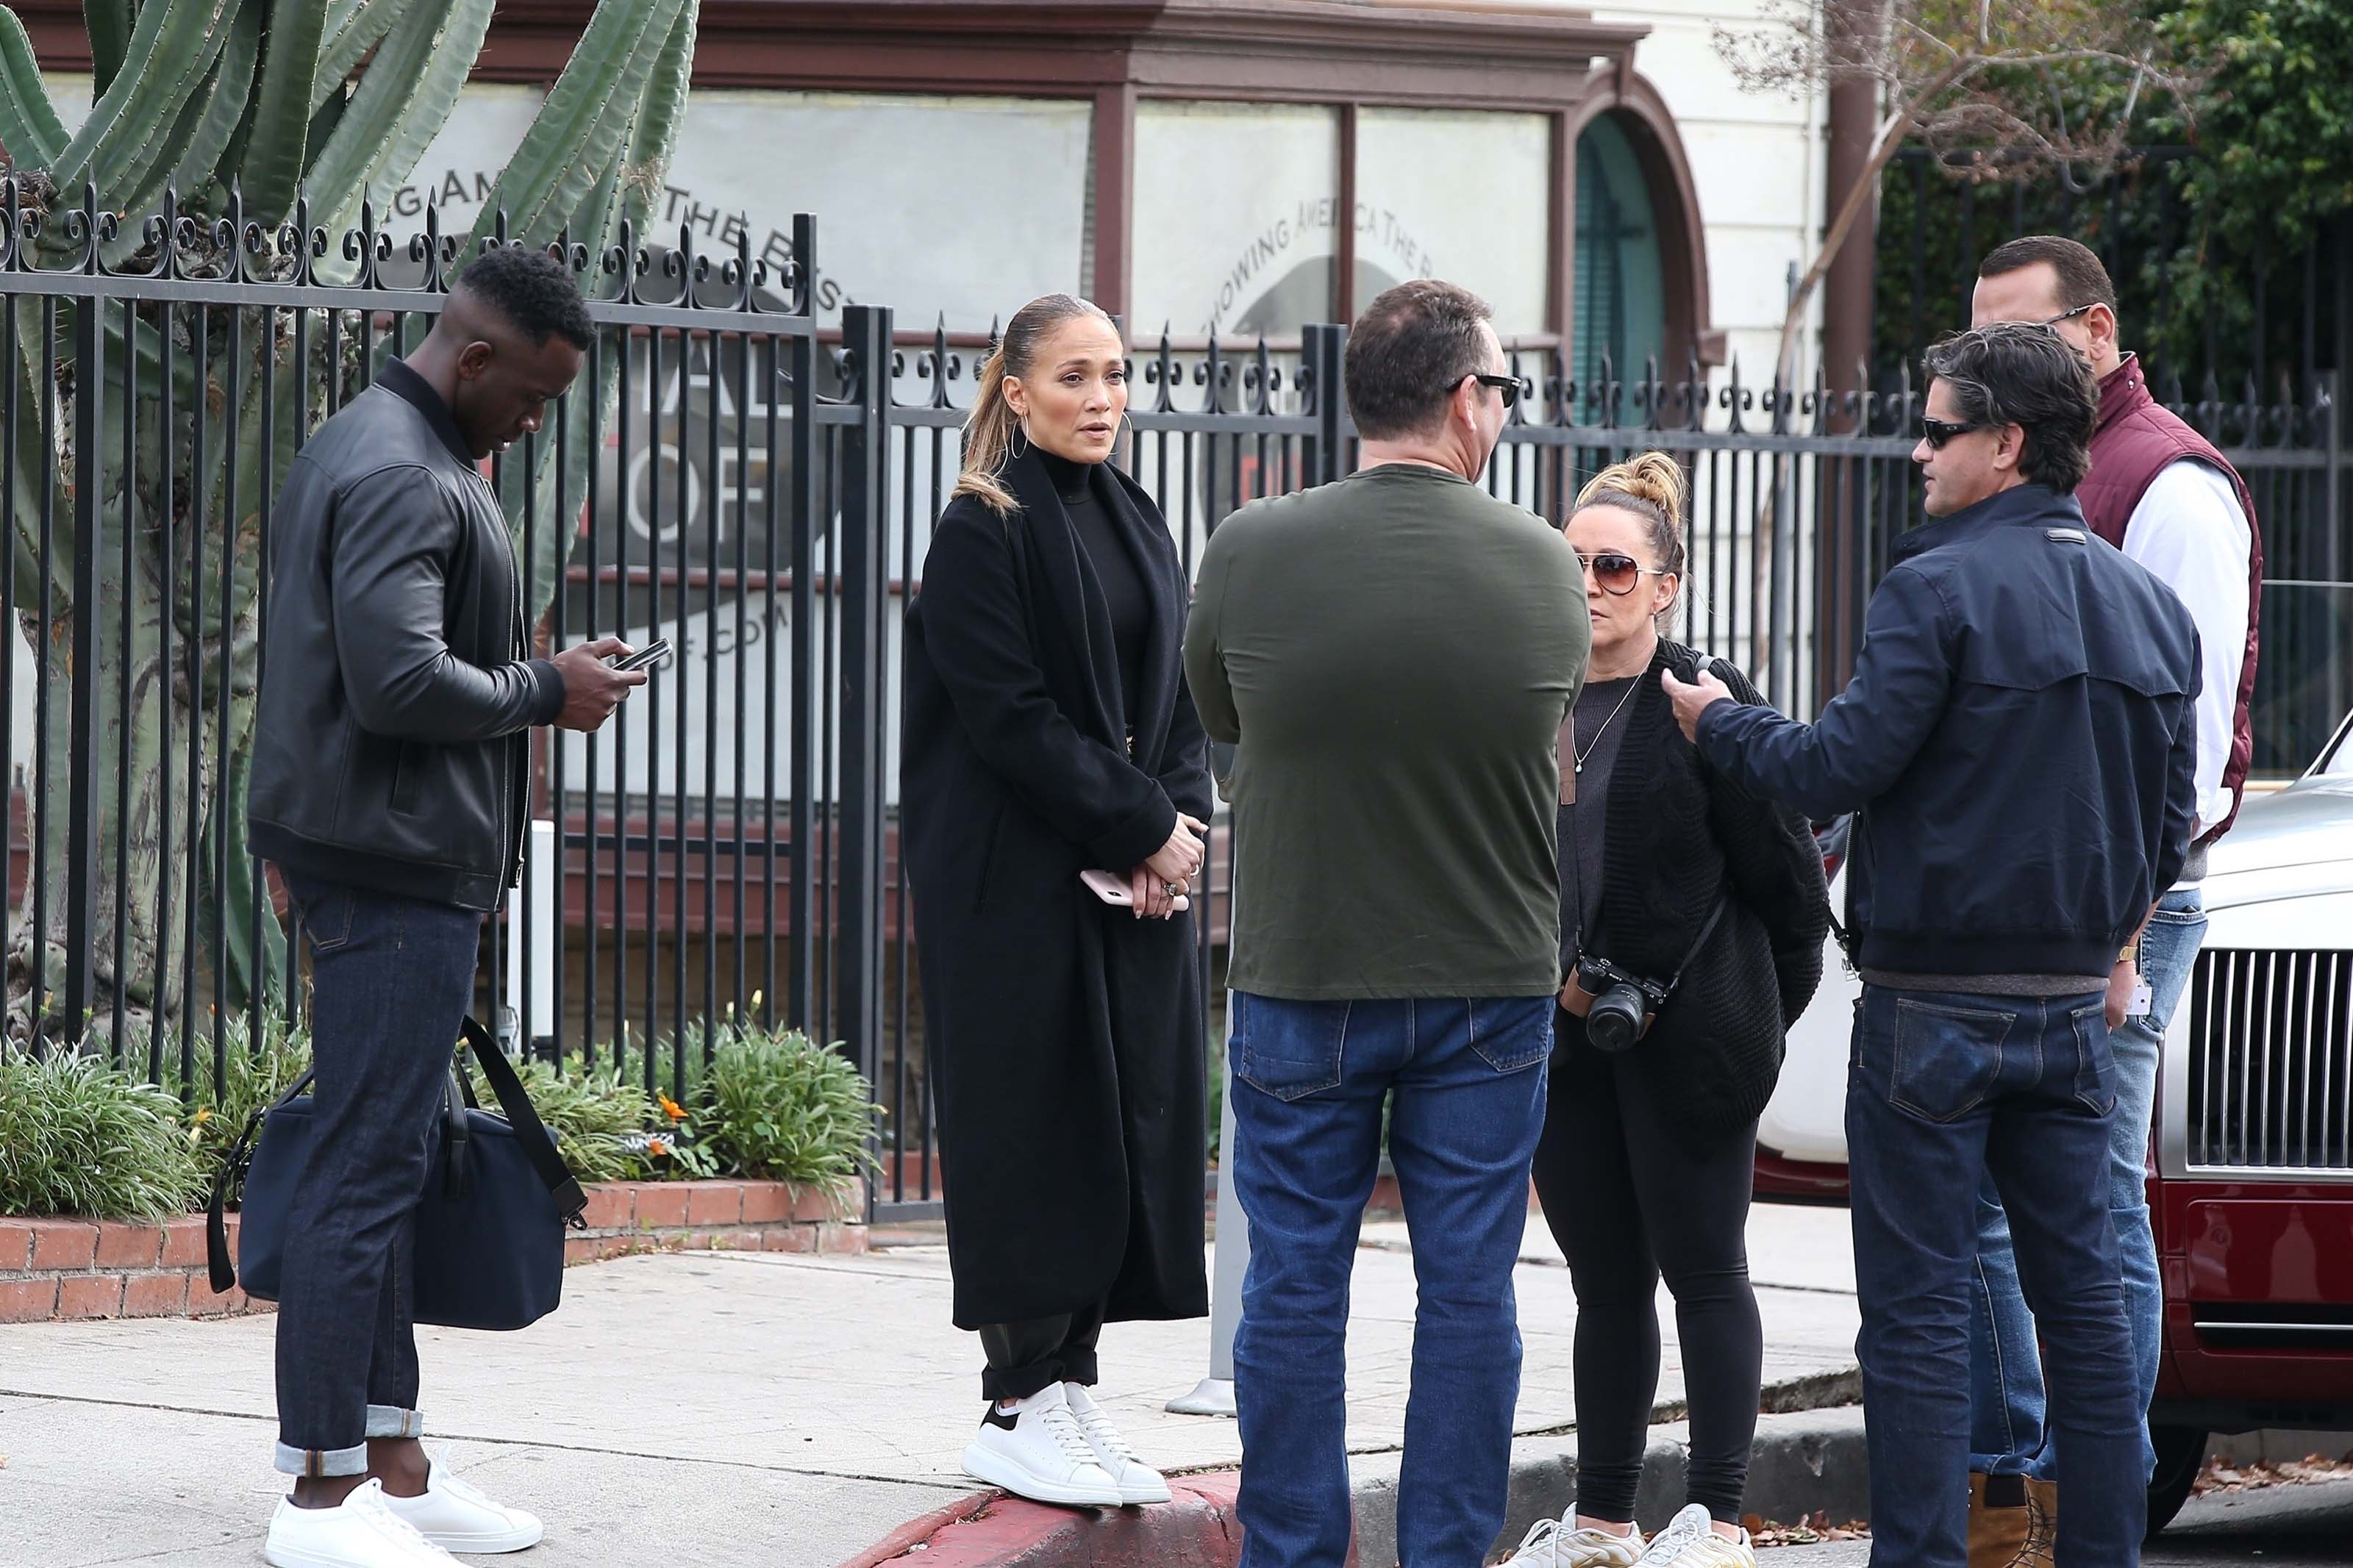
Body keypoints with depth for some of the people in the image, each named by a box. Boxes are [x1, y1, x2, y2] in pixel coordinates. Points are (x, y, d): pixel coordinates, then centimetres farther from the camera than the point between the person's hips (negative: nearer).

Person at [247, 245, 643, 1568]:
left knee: (390, 1161, 13)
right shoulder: (405, 479, -16)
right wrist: (547, 692, -12)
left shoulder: (367, 447, 18)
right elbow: (401, 677, -25)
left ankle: (391, 1456, 18)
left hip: (384, 858, 11)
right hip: (400, 864, -11)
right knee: (370, 1166, -10)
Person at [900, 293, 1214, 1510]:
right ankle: (1015, 1408, 0)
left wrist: (1181, 824, -4)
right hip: (1016, 882, -7)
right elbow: (1010, 715, -14)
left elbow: (1177, 696, 14)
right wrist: (1143, 825, -14)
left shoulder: (1138, 526, 14)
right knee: (1035, 1124, -5)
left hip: (1141, 875, 7)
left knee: (1131, 1122, 5)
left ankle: (1070, 1390, 10)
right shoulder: (984, 532, -8)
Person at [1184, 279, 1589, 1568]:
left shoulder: (1249, 551, -11)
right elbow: (1554, 744, 7)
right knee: (1468, 1289, 8)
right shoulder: (1544, 568, -7)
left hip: (1301, 977, 0)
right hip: (1491, 979, 1)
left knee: (1295, 1289, 8)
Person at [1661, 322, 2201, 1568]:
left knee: (1917, 1310, -3)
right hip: (2074, 1000, 6)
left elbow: (1836, 771, -15)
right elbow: (2171, 818, 13)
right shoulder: (2150, 608, 9)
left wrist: (1717, 721, 2)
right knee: (2080, 1290, 10)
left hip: (1933, 1005, -6)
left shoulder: (1938, 590, -14)